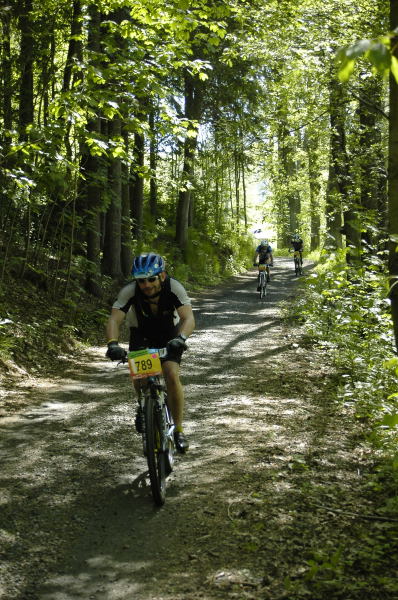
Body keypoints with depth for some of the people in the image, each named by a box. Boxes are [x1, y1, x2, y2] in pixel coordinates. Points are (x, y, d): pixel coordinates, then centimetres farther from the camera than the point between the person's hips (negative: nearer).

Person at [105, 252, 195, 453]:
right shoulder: (130, 291, -28)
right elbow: (114, 319, -35)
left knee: (172, 375, -22)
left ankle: (178, 430, -7)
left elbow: (188, 318, -39)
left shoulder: (174, 288, -30)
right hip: (141, 336, 1)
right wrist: (113, 343, -54)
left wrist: (180, 338, -59)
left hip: (169, 335, -1)